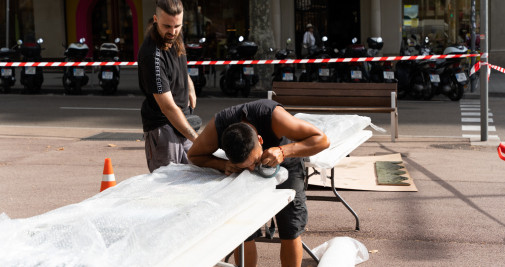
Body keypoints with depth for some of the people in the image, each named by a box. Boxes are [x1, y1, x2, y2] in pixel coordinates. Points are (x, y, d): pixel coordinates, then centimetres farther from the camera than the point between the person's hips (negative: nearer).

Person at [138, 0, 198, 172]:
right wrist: (197, 139, -29)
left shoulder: (175, 37, 1)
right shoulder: (152, 55, -26)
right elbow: (168, 107, -27)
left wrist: (189, 85, 15)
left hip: (182, 121, 8)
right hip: (162, 127, -8)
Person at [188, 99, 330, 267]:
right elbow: (193, 155, -15)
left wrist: (283, 152, -48)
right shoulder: (216, 127, -34)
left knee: (290, 232, -4)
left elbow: (321, 140, -34)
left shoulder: (272, 115, -41)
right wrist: (223, 165, -33)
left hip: (284, 165, -1)